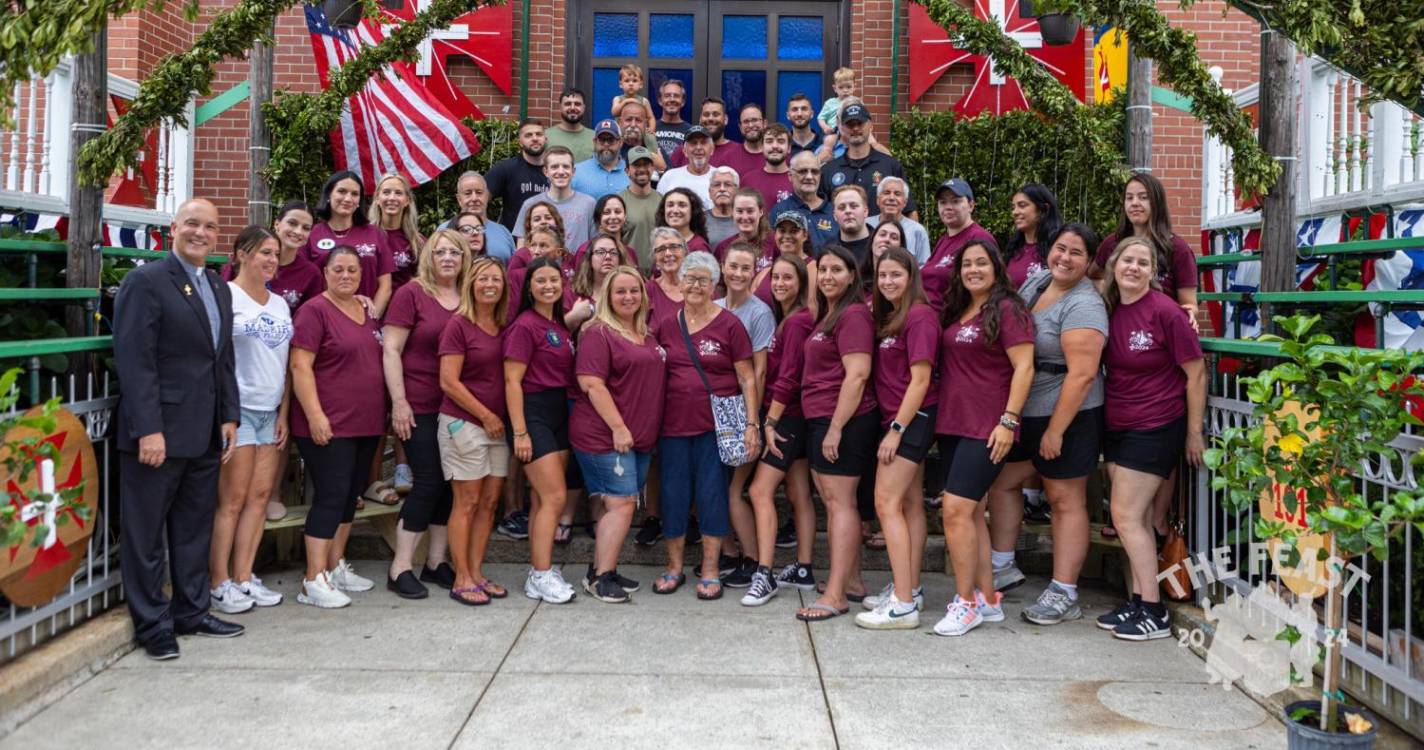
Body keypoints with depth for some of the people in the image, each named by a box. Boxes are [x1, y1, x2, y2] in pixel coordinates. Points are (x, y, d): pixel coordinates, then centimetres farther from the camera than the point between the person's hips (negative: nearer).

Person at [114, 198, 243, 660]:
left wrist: (229, 417, 10)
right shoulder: (146, 281, -9)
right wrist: (148, 429, -20)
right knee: (146, 533, 4)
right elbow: (134, 360, -15)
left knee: (195, 529, 15)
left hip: (205, 434, 8)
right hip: (158, 431, -7)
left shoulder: (219, 288, 15)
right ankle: (152, 626, 13)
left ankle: (191, 612, 27)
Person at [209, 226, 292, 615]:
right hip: (237, 409, -7)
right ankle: (219, 583, 5)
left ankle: (243, 577, 13)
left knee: (260, 496, 6)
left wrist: (283, 414, 11)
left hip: (270, 412, 7)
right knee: (232, 500, -4)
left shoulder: (280, 304, 14)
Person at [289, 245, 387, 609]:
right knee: (330, 497, -9)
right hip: (329, 425, -7)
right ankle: (314, 582, -5)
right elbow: (300, 366, -13)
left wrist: (383, 414, 18)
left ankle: (336, 567, 23)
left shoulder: (368, 312, 13)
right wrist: (315, 415, -20)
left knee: (350, 497, 12)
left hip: (366, 424, 7)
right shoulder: (315, 310, -8)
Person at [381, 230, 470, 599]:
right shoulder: (411, 294, -3)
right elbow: (391, 350, -6)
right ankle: (400, 568, 4)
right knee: (429, 483, -7)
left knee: (451, 484, 7)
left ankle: (436, 562, 20)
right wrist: (399, 402, -13)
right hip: (420, 407, -5)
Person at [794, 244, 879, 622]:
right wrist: (825, 427, 16)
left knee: (839, 502, -8)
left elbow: (857, 375, -20)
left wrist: (835, 428, -22)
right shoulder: (826, 316, 18)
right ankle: (851, 579, 23)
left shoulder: (853, 315, -12)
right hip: (820, 420, 10)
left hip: (843, 421, -10)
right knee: (832, 502, 14)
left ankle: (835, 595, -6)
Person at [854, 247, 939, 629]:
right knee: (910, 504, 12)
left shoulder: (919, 316, -13)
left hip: (911, 419, -9)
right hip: (899, 420, 9)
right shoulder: (887, 317, 13)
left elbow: (920, 379, -17)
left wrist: (896, 429, -18)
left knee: (886, 503, -12)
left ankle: (904, 605, -11)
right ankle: (910, 590, 19)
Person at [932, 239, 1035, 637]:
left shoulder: (1007, 310, -6)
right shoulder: (954, 312, 15)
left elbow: (1024, 368, -12)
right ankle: (987, 598, 19)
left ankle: (966, 602, -4)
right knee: (970, 512, 10)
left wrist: (1009, 421, -17)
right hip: (952, 424, 8)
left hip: (986, 428, -8)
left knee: (956, 508, -14)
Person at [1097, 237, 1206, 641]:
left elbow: (1196, 373, -10)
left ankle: (1154, 614, 3)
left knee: (1126, 517, -7)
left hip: (1155, 429, -7)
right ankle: (1138, 602, 20)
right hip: (1116, 426, 7)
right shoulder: (1107, 308, 4)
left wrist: (1194, 433, -7)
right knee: (1137, 518, 11)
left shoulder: (1165, 311, -15)